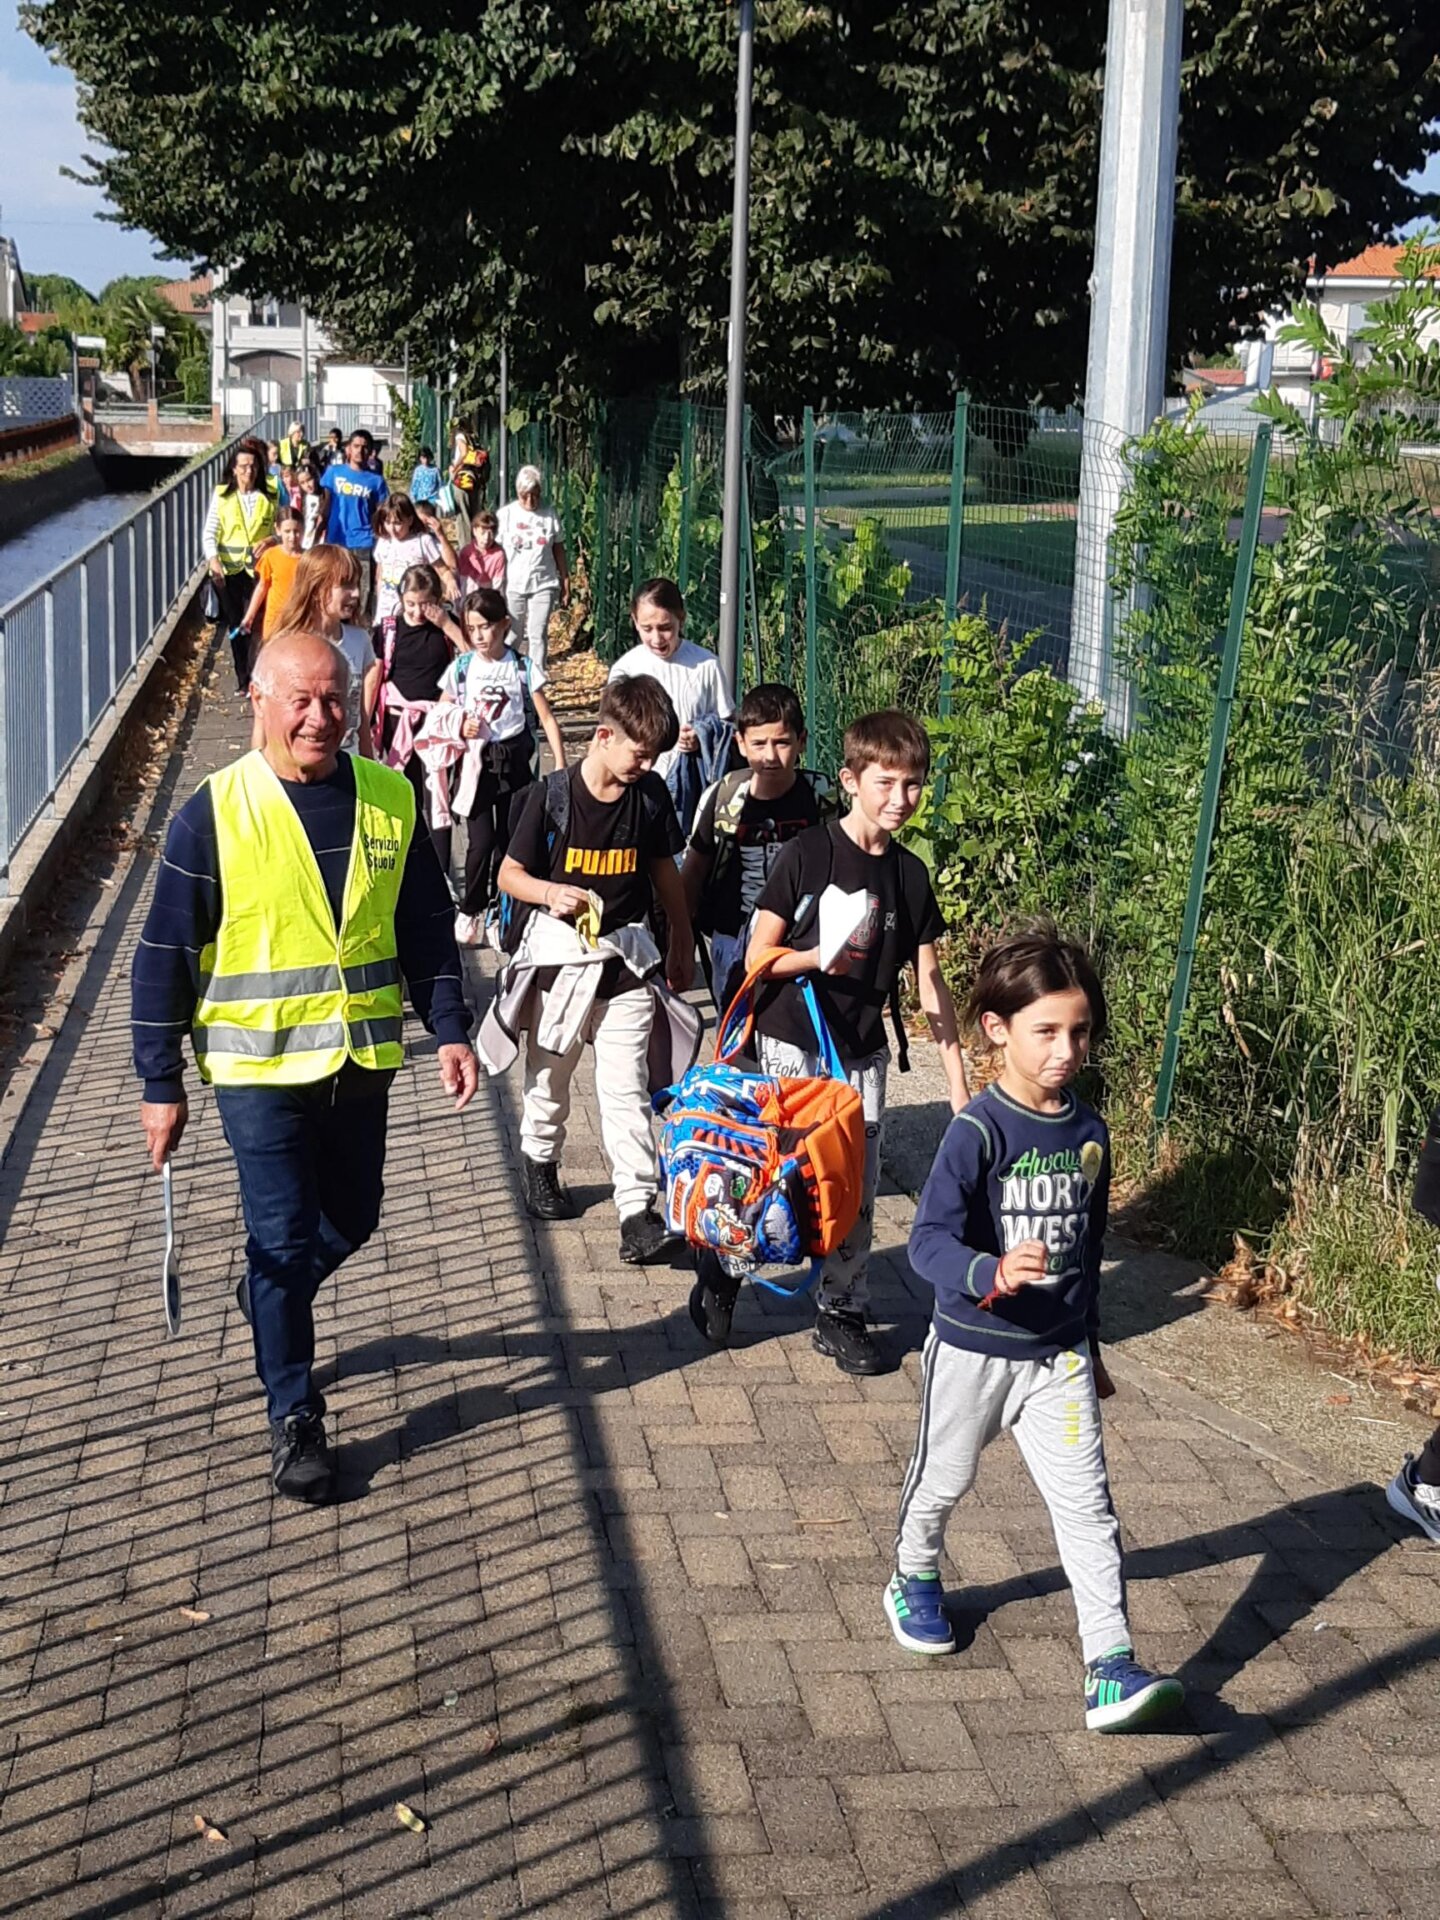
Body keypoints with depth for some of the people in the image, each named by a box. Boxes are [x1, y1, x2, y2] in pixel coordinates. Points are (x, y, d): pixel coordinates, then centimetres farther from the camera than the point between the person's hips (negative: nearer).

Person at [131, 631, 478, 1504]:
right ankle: (295, 1417, 15)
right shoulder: (215, 814, -11)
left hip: (362, 1059, 4)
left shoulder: (390, 801, -1)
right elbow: (164, 958, -7)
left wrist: (451, 1029, 0)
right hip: (260, 1065, -4)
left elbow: (427, 930, 8)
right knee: (283, 1238, 0)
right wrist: (162, 1083, -6)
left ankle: (270, 1296, 48)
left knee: (350, 1219, 18)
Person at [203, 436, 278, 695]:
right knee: (236, 626, 10)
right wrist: (213, 559, -16)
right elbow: (209, 533, -1)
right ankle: (243, 680, 21)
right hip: (228, 569, 2)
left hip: (258, 568, -2)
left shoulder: (269, 497, 1)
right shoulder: (222, 495, 1)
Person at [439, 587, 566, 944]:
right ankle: (470, 908, 10)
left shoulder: (523, 667, -2)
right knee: (481, 840, -8)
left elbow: (546, 717, -2)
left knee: (509, 838, 6)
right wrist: (460, 728, -12)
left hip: (514, 759, 1)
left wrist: (561, 765, -10)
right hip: (476, 761, -1)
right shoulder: (461, 667, 1)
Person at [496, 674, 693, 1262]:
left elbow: (664, 870, 11)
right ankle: (539, 1161, 43)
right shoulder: (551, 796, -13)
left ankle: (638, 1209, -4)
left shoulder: (651, 795, -2)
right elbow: (510, 873, -6)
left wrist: (681, 945, 17)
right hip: (560, 960, -1)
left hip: (627, 964, 1)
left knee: (627, 1091, -4)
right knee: (550, 1079, 17)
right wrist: (549, 893, -27)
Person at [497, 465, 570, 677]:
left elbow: (559, 552, 10)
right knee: (513, 636, 7)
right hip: (513, 586, 0)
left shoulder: (548, 516, 4)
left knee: (538, 635, -2)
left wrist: (565, 585, 9)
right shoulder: (506, 514, 1)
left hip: (543, 585, 0)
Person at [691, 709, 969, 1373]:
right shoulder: (809, 852, -10)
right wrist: (816, 958, -28)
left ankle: (841, 1314, 21)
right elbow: (758, 956, -8)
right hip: (791, 1043, -4)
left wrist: (958, 1080, 3)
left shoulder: (910, 875, 4)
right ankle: (720, 1270, 25)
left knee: (856, 1188, 6)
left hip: (862, 1053, 4)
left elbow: (930, 983, 7)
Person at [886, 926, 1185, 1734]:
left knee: (1088, 1507, -4)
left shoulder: (1090, 1132, 0)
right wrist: (993, 1273, -45)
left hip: (1059, 1356, 4)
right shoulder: (979, 1131, -19)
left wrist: (1091, 1349, 17)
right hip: (973, 1349, -3)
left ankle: (1112, 1671, -4)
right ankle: (916, 1583, 46)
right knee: (943, 1483, 18)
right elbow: (930, 1240, -26)